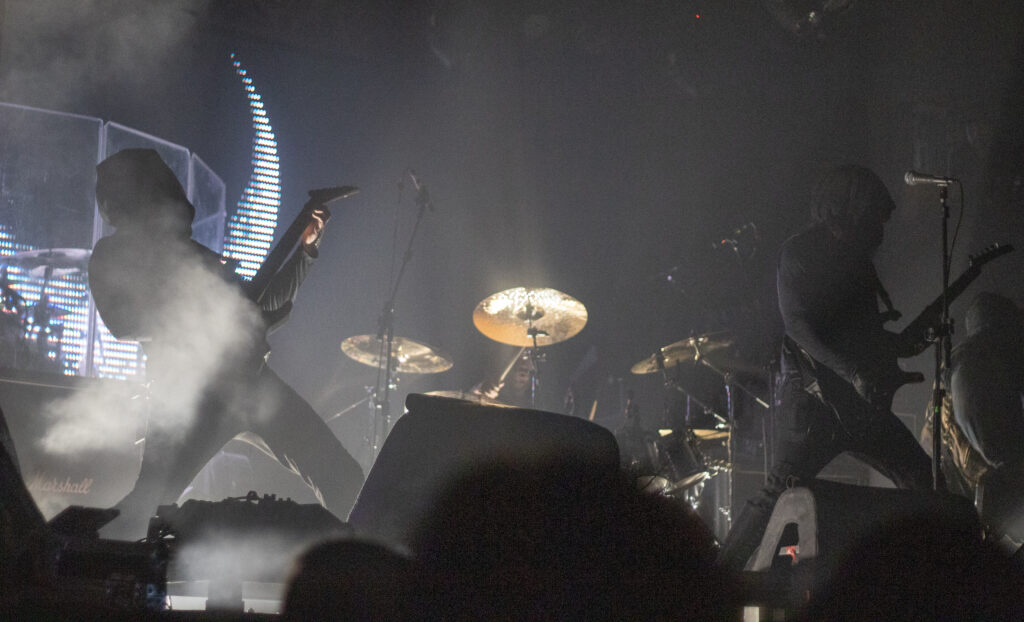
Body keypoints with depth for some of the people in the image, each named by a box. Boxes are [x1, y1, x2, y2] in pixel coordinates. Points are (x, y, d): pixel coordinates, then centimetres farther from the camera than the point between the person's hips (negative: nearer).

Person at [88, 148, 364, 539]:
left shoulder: (194, 253, 28)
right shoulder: (113, 255, 10)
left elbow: (268, 300, 30)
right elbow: (119, 321, -4)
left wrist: (307, 245, 21)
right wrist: (195, 322, -5)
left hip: (250, 381, 6)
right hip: (188, 391, -6)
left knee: (342, 480, 2)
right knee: (149, 499, -15)